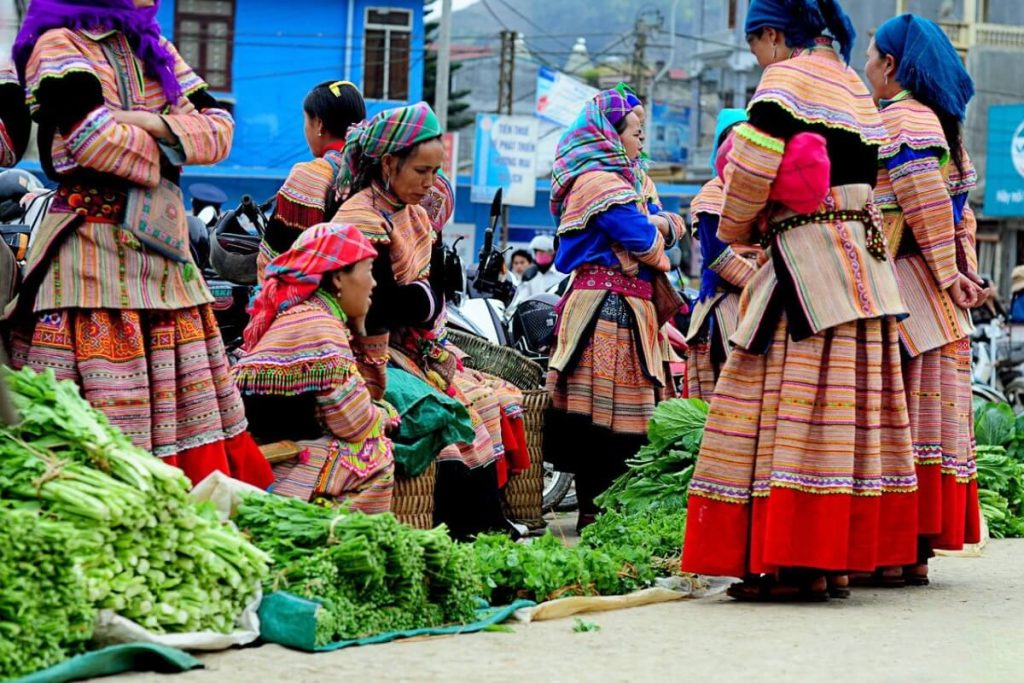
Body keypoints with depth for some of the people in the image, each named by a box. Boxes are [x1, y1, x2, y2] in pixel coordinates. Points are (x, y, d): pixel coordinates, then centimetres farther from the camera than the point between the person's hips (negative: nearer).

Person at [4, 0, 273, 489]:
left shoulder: (153, 48, 18)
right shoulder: (59, 44, -4)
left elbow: (220, 128, 9)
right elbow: (93, 136, -19)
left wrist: (155, 125, -9)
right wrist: (167, 153, -3)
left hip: (162, 242, 7)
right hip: (92, 251, -7)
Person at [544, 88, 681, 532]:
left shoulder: (610, 178, 23)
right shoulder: (602, 182, -10)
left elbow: (664, 226, 22)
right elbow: (644, 241, -16)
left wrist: (662, 223, -1)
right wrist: (657, 231, 6)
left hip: (599, 303, 10)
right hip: (612, 307, -10)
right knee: (606, 413, -9)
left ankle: (594, 507, 12)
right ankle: (596, 509, -8)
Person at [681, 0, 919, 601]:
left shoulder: (787, 79, -6)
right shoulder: (854, 86, 20)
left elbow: (753, 161, -18)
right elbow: (867, 176, 17)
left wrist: (738, 228, -1)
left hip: (809, 270, -9)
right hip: (865, 259, 9)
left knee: (795, 403, -8)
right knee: (849, 407, 8)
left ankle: (797, 563, -10)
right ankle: (840, 559, 11)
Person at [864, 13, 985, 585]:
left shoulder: (899, 120, -9)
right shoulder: (939, 123, 20)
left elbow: (928, 205, -18)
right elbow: (959, 213, 16)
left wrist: (948, 275, -14)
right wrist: (963, 272, 8)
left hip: (906, 290, -9)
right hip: (938, 304, 9)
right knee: (930, 418, 7)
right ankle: (918, 553, 10)